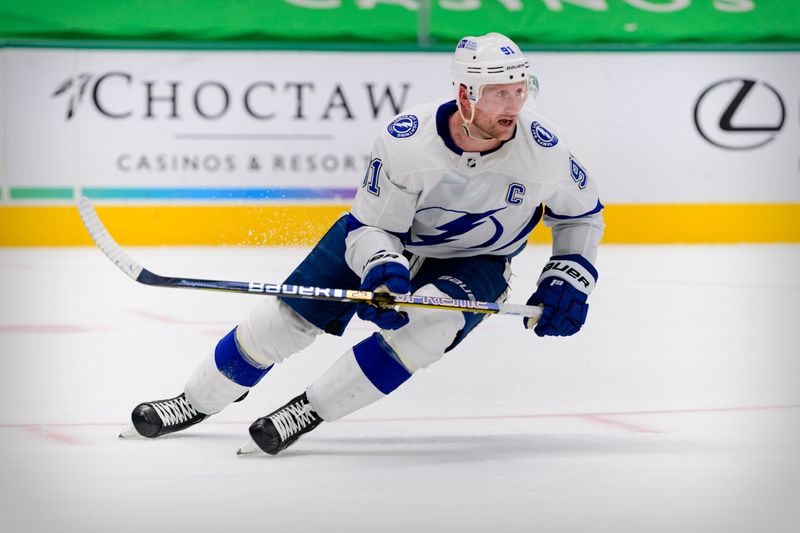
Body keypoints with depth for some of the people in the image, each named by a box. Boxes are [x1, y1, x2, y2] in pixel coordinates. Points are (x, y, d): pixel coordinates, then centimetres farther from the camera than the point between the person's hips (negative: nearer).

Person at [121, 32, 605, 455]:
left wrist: (568, 280, -16)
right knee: (289, 315, -4)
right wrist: (382, 269, -42)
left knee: (430, 324, -31)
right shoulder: (406, 141, -31)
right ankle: (198, 401, 20)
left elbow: (583, 214, -5)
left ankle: (308, 411, -18)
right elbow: (370, 227, -21)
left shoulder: (542, 147, -27)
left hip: (475, 262, 0)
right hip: (390, 234, 0)